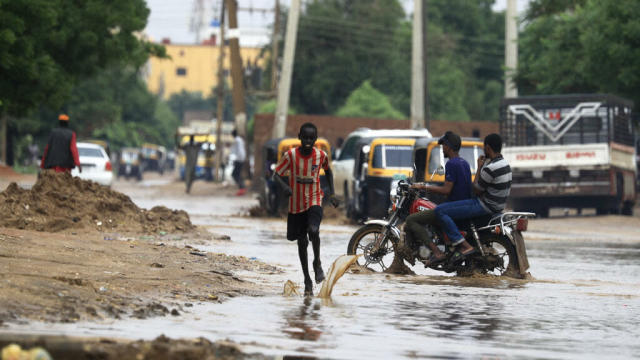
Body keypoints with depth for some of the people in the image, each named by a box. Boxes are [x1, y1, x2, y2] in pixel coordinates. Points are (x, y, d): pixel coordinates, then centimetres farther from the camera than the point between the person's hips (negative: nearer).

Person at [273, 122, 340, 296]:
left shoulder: (321, 156, -5)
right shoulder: (290, 155, -10)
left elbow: (328, 171, 15)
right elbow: (276, 174, -7)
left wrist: (331, 194, 9)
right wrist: (284, 186, -28)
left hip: (314, 202, -1)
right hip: (296, 205, 1)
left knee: (313, 230, -27)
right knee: (301, 242, 7)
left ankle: (317, 262, 0)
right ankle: (307, 279, 21)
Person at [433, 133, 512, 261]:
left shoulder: (490, 168, -23)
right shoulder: (505, 164, 9)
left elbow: (477, 190, -13)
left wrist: (479, 168, -5)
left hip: (485, 206, -11)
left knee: (440, 211, -15)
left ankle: (465, 246, -20)